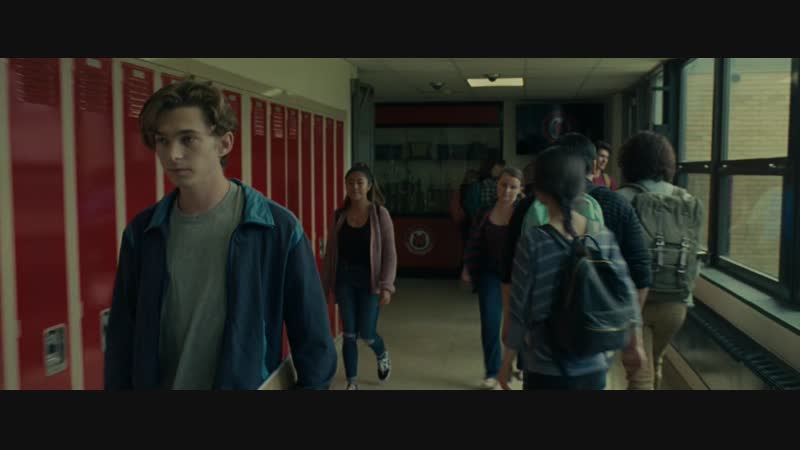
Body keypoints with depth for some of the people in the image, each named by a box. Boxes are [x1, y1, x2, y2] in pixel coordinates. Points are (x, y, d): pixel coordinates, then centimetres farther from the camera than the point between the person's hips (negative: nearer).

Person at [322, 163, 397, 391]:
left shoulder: (380, 214, -8)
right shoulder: (339, 215, 1)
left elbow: (390, 254, -9)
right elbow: (331, 253, 6)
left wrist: (386, 286, -17)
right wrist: (325, 286, 6)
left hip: (369, 279, -3)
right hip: (344, 279, 3)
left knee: (366, 333, 1)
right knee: (349, 333, 5)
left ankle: (383, 356, 37)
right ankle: (352, 383, 19)